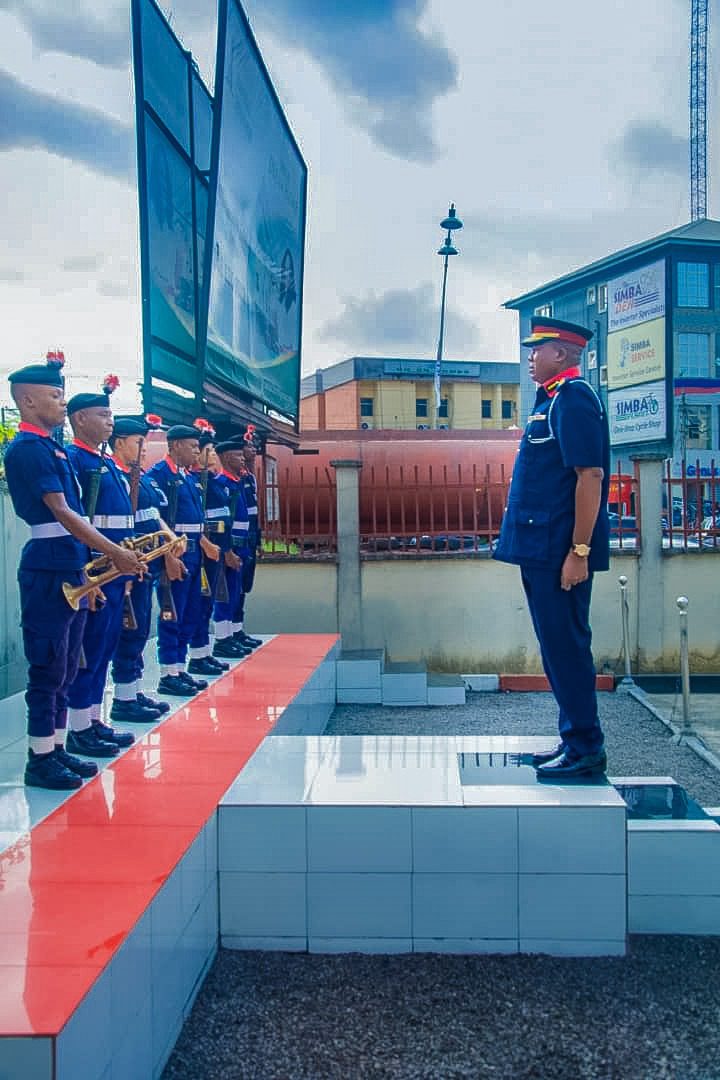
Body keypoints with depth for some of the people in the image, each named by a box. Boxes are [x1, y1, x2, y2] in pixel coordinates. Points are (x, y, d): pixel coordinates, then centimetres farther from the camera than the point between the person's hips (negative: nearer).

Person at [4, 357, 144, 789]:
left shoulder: (53, 447, 16)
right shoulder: (27, 448, -11)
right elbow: (59, 511, -18)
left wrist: (91, 564, 18)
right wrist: (114, 552, -21)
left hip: (70, 567, 9)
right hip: (49, 569, -9)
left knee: (65, 667, 13)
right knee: (49, 667, -3)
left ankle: (56, 749, 22)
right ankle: (40, 758, 7)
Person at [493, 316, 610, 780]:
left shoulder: (573, 398, -13)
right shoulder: (553, 399, 16)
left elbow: (590, 476, -20)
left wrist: (579, 552, -22)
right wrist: (556, 550, 20)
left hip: (559, 551, -10)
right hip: (543, 549, 10)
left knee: (566, 647, -3)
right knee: (559, 646, 15)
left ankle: (587, 750, 8)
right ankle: (575, 740, 25)